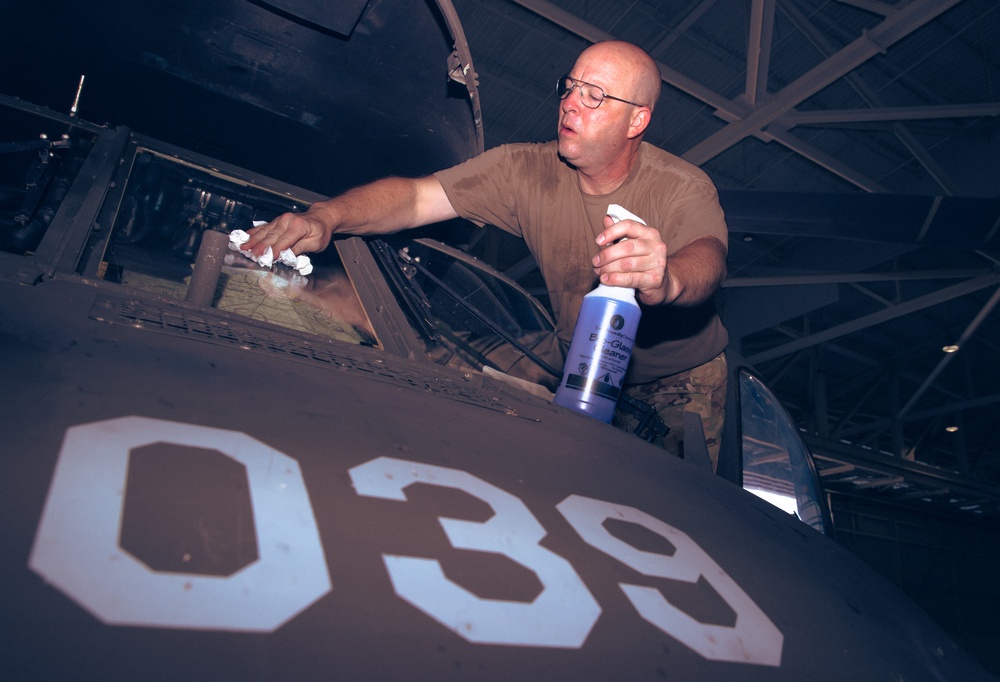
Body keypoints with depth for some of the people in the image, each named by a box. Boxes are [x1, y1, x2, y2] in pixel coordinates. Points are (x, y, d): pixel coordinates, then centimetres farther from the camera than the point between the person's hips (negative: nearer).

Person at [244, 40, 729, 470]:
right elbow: (416, 195, -23)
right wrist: (324, 217, -41)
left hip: (682, 377, -1)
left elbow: (708, 256, -45)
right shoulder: (526, 170, -15)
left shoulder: (682, 189, -23)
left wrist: (666, 280, -70)